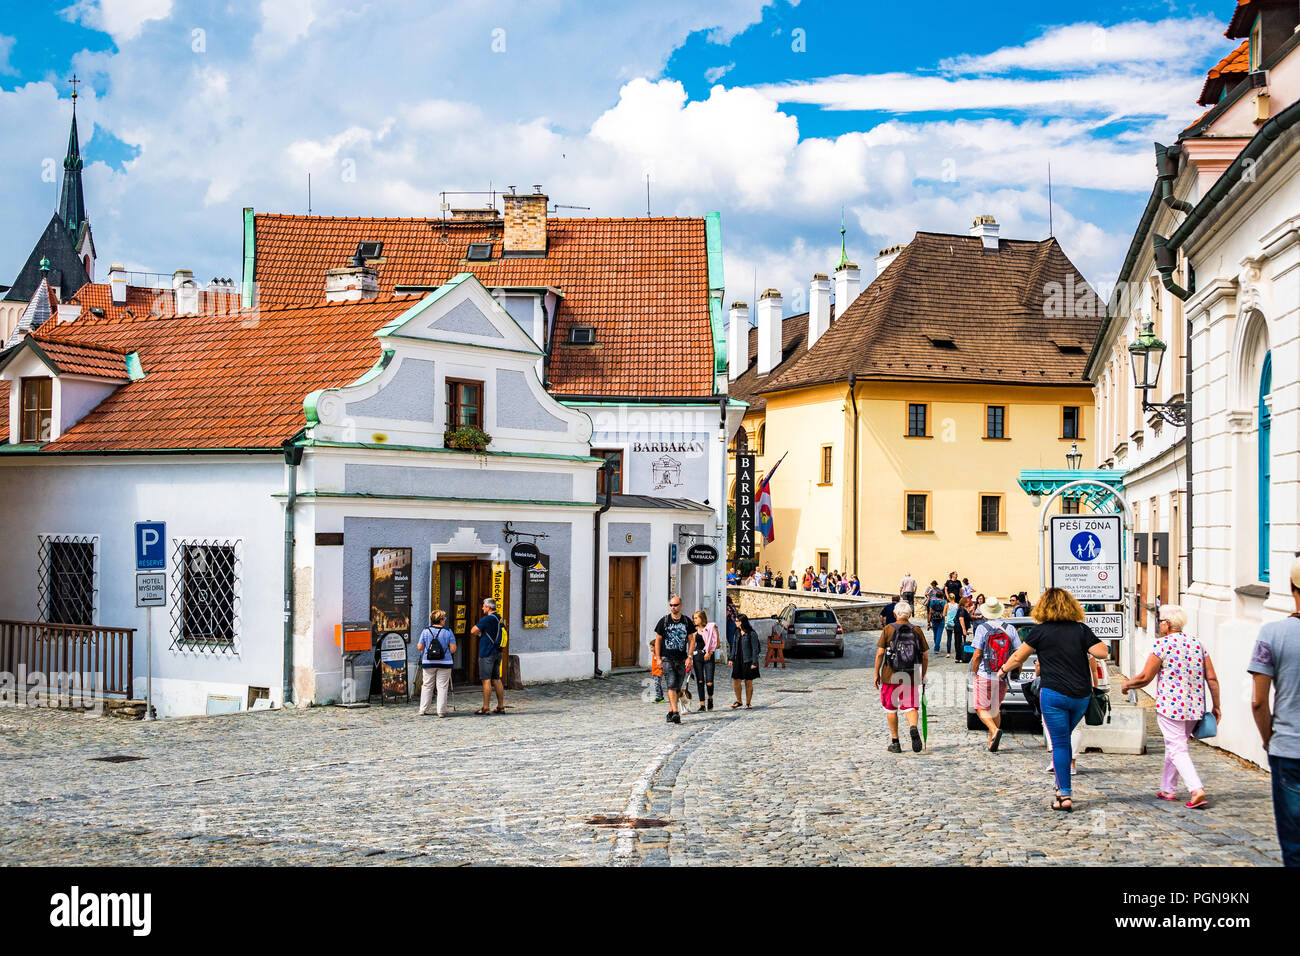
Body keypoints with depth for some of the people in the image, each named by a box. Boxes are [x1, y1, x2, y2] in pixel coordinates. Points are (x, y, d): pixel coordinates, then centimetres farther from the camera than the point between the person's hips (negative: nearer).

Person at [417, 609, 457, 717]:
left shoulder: (425, 631, 0)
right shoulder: (448, 632, -5)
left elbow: (420, 647, 0)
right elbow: (453, 649, -7)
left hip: (428, 663, 2)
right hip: (444, 663, -2)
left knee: (427, 686, 12)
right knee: (442, 687, 3)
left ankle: (423, 710, 13)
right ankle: (441, 711, 2)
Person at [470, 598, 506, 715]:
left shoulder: (487, 619, -14)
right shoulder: (500, 619, 13)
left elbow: (473, 631, -14)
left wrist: (478, 633, 9)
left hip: (487, 653, -8)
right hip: (498, 652, 8)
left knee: (486, 680, -6)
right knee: (496, 679, 10)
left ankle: (485, 707, -7)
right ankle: (501, 706, 10)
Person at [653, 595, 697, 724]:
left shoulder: (687, 621, 5)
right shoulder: (664, 621, 0)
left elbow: (691, 640, 8)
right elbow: (658, 640, 4)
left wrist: (689, 657, -3)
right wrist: (658, 658, -2)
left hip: (681, 659, 3)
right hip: (667, 658, -3)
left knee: (677, 687, 7)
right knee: (671, 685, -14)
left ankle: (670, 712, 19)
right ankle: (675, 713, -21)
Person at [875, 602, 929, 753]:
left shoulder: (888, 630, -2)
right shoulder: (917, 631, 4)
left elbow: (880, 653, -6)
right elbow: (925, 656, 5)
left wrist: (876, 674, 2)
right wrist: (923, 676, 15)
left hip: (890, 675, -1)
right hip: (911, 677, 1)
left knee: (891, 708, 11)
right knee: (910, 707, 6)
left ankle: (895, 742, 13)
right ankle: (913, 728, -25)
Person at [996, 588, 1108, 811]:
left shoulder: (1040, 631, -2)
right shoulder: (1081, 629, 3)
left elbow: (1018, 656, 4)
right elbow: (1102, 653, -4)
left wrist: (1003, 671, 21)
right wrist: (1086, 642, 15)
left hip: (1054, 694, -3)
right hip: (1081, 696, 3)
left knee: (1060, 743, -1)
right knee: (1063, 739, 21)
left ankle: (1065, 795, -5)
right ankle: (1061, 786, 20)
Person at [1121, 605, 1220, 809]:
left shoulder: (1162, 644, -9)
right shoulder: (1197, 644, 8)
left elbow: (1145, 677, -8)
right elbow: (1212, 679, 7)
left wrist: (1127, 684, 10)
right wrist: (1216, 706, 14)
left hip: (1170, 706, -6)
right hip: (1195, 707, 7)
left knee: (1177, 750, -5)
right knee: (1175, 746, 20)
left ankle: (1196, 790, -19)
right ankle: (1168, 789, 27)